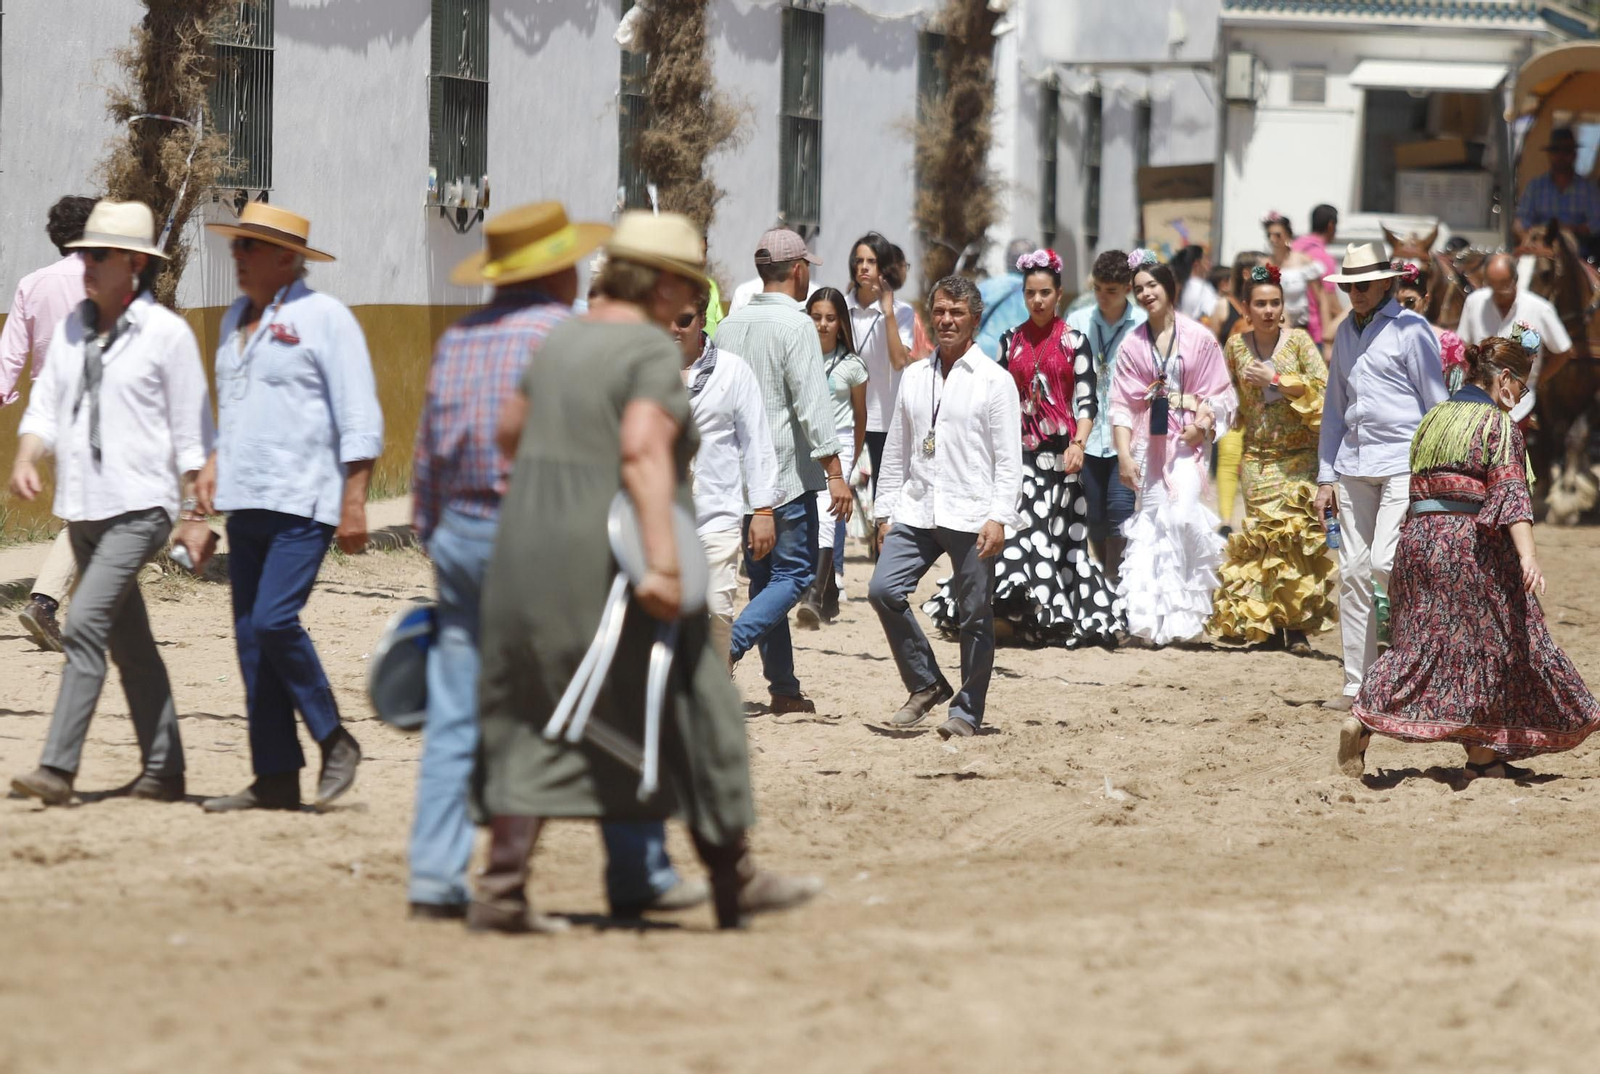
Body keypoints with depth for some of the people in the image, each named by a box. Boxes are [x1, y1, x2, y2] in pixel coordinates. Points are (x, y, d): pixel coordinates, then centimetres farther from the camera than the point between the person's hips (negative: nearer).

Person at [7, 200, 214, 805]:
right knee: (129, 643, 13)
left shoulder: (166, 333, -7)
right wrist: (26, 458, -8)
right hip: (82, 507, 7)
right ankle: (164, 771, 21)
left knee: (84, 627, -18)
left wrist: (193, 513, -6)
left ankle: (57, 768, -21)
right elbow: (46, 405, 12)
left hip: (139, 508, -7)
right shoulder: (71, 329, 10)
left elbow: (191, 433, -5)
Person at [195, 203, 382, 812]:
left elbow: (360, 419, -10)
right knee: (250, 636, 4)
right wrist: (214, 465, 14)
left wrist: (354, 503, -15)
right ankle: (276, 779, 7)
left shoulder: (323, 318, -6)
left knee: (274, 620, -20)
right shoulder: (236, 319, 17)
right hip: (245, 504, 8)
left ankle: (335, 741, -2)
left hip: (303, 500, -8)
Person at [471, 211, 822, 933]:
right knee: (690, 716, 7)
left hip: (532, 552, 7)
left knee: (536, 726, 9)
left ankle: (501, 887, -4)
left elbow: (509, 431, 25)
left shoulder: (565, 341, 11)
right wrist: (663, 561, -33)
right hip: (615, 567, -7)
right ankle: (735, 883, 17)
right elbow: (644, 453, -27)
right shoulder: (656, 354, -13)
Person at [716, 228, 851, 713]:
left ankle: (783, 687, 12)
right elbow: (812, 404, -17)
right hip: (787, 472, -7)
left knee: (764, 576, 11)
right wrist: (834, 472, -15)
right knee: (793, 575, -3)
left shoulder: (731, 324, 10)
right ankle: (728, 646, -23)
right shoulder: (795, 324, -12)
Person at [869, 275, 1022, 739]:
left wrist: (999, 517, -13)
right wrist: (885, 512, 12)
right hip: (915, 512, 4)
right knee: (884, 590, -11)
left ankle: (966, 712, 11)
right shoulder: (914, 377, 14)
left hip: (970, 516, -4)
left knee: (975, 616, -1)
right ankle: (926, 684, 4)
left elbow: (1008, 458, -4)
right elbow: (896, 451, 18)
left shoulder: (995, 380, 0)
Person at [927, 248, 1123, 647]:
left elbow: (1087, 400, -3)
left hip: (1059, 450, -2)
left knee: (1060, 531, -3)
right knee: (1019, 529, -9)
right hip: (1019, 449, 2)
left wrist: (1079, 443, -18)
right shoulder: (1011, 342, 12)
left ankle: (1056, 619, 3)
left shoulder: (1074, 342, 4)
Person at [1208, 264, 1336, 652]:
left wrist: (1276, 379, -12)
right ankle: (1269, 623, 2)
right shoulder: (1236, 346, 8)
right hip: (1257, 456, 2)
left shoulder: (1299, 340, 0)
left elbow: (1322, 386, -9)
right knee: (1263, 534, -5)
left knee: (1296, 531, -11)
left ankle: (1298, 626, -8)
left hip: (1299, 455, -2)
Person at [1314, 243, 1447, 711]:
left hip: (1404, 461, -6)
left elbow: (1436, 404, -3)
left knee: (1385, 562, -16)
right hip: (1354, 466, 6)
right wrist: (1326, 476, 17)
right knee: (1354, 571, 2)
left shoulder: (1410, 330, -4)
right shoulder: (1346, 331, 15)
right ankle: (1358, 685, 6)